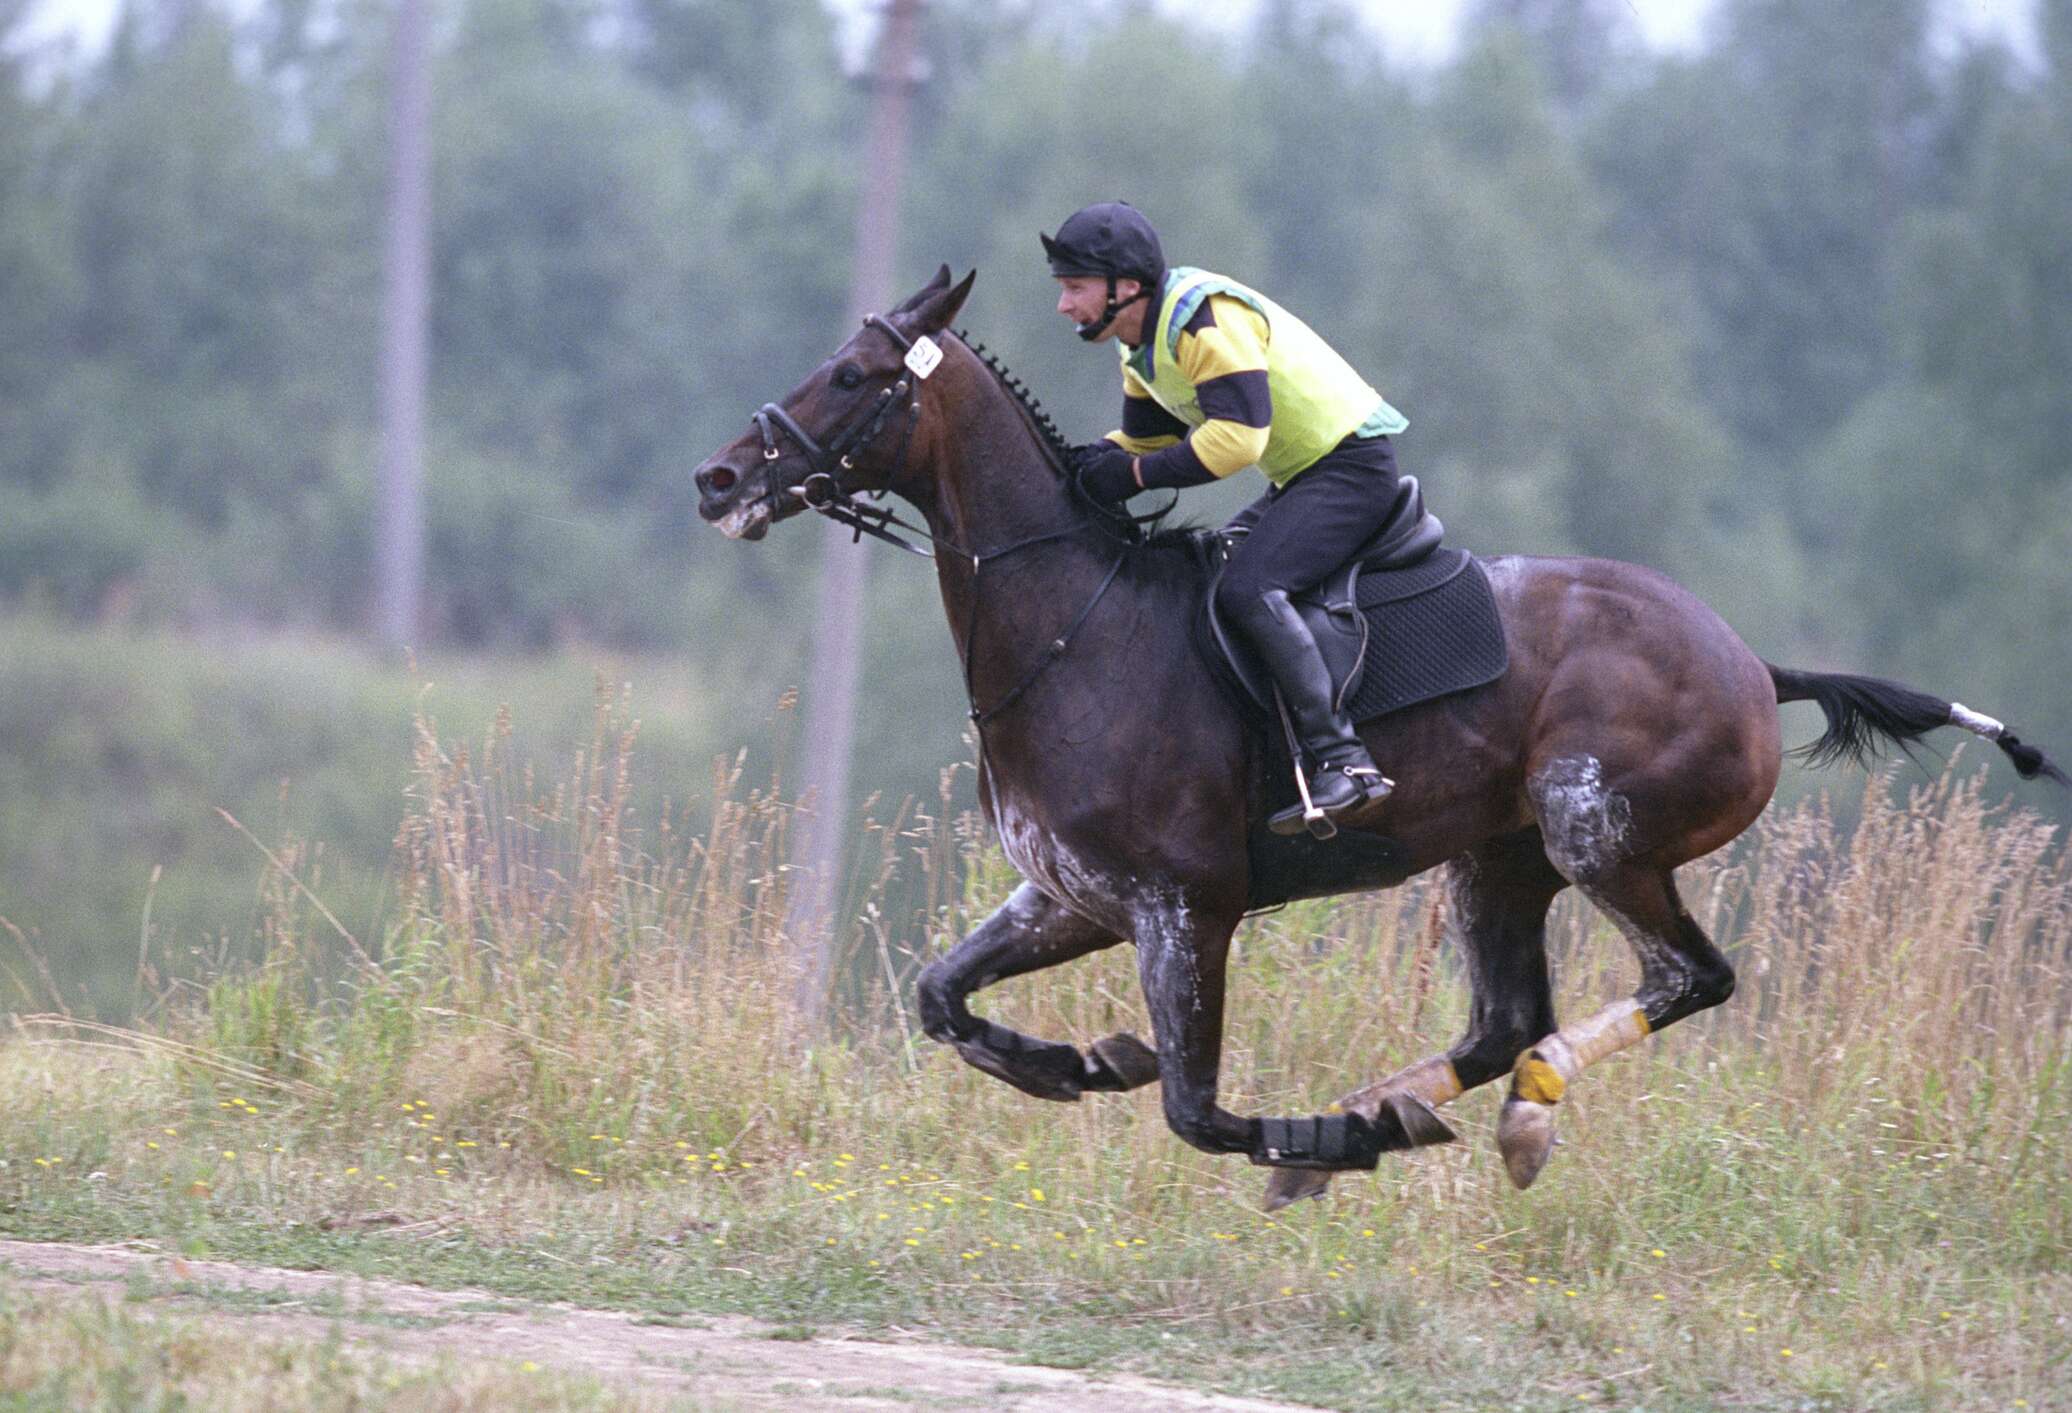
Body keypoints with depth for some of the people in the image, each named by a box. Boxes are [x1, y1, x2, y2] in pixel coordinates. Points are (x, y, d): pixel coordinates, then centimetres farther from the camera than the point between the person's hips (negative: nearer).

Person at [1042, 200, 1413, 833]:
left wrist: (1135, 473, -26)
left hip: (1353, 466, -11)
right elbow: (1145, 436, 17)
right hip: (1300, 477, 11)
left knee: (1247, 588, -26)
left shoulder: (1206, 319, -23)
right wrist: (1093, 460, -4)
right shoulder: (1144, 342, 10)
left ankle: (1343, 760, -32)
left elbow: (1239, 436, -31)